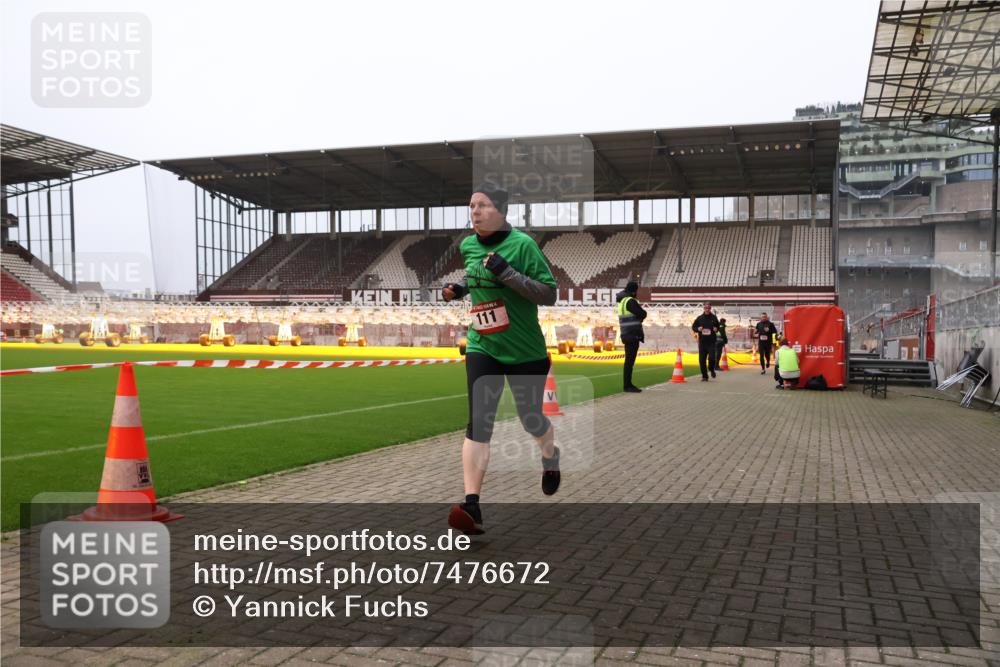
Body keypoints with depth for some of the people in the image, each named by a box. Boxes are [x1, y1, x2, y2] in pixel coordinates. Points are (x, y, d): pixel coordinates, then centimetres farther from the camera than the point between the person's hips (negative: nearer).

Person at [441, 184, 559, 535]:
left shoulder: (522, 244, -13)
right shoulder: (468, 245, 5)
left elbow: (549, 294, -17)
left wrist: (507, 273, -28)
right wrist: (460, 288, 6)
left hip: (526, 350, -3)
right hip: (482, 348, 3)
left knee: (531, 418, 13)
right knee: (479, 423, -13)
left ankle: (550, 456, 49)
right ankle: (472, 507, -16)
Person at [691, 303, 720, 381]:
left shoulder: (714, 318, 5)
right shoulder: (699, 318, 6)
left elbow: (718, 326, 16)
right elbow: (693, 327, 12)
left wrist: (716, 329, -6)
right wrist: (698, 329, -8)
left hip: (712, 342, -1)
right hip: (702, 342, 1)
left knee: (712, 357, -14)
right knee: (702, 360, 0)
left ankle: (711, 369, 19)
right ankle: (704, 376, 13)